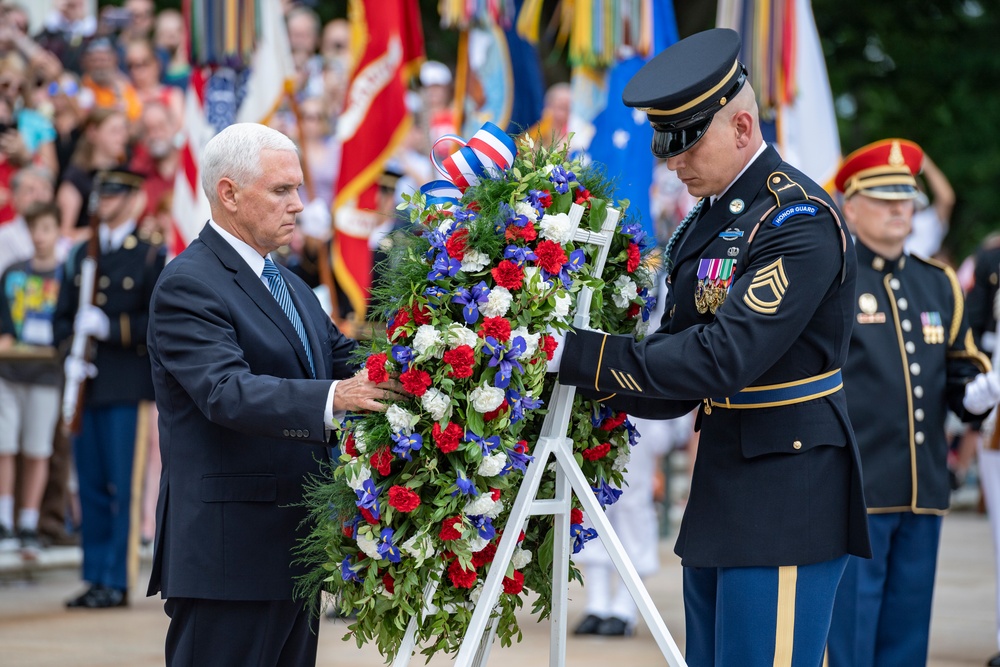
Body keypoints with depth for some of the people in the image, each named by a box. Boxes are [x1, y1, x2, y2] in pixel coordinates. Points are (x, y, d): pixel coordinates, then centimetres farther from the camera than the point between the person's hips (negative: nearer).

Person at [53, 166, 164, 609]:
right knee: (91, 484, 7)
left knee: (123, 485, -5)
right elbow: (62, 315, 16)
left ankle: (116, 581, -2)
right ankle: (95, 577, 12)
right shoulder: (82, 255, 17)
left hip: (128, 386, -5)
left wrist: (110, 327, -18)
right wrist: (69, 353, -2)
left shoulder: (151, 256, 0)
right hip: (88, 385, 5)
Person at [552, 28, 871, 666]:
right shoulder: (708, 218, 14)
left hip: (784, 501, -9)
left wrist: (584, 357, -21)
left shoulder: (802, 219, -16)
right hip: (719, 494, 9)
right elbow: (679, 352, 15)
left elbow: (720, 361, -24)